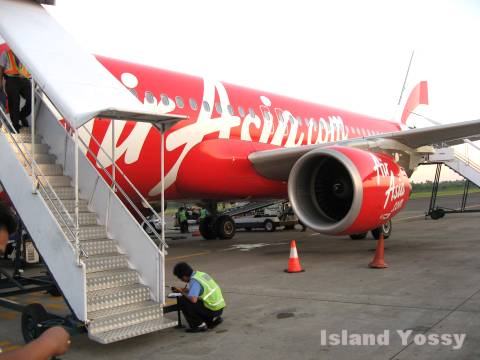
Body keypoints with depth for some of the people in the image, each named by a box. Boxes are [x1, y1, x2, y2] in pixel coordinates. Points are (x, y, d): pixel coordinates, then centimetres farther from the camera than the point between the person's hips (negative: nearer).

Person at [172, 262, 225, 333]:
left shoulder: (194, 280, -17)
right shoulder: (199, 273, 8)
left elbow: (193, 299, -30)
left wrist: (183, 293, -11)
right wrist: (180, 290, 19)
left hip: (212, 309, -9)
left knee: (182, 301, -9)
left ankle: (199, 325, -3)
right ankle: (214, 319, 17)